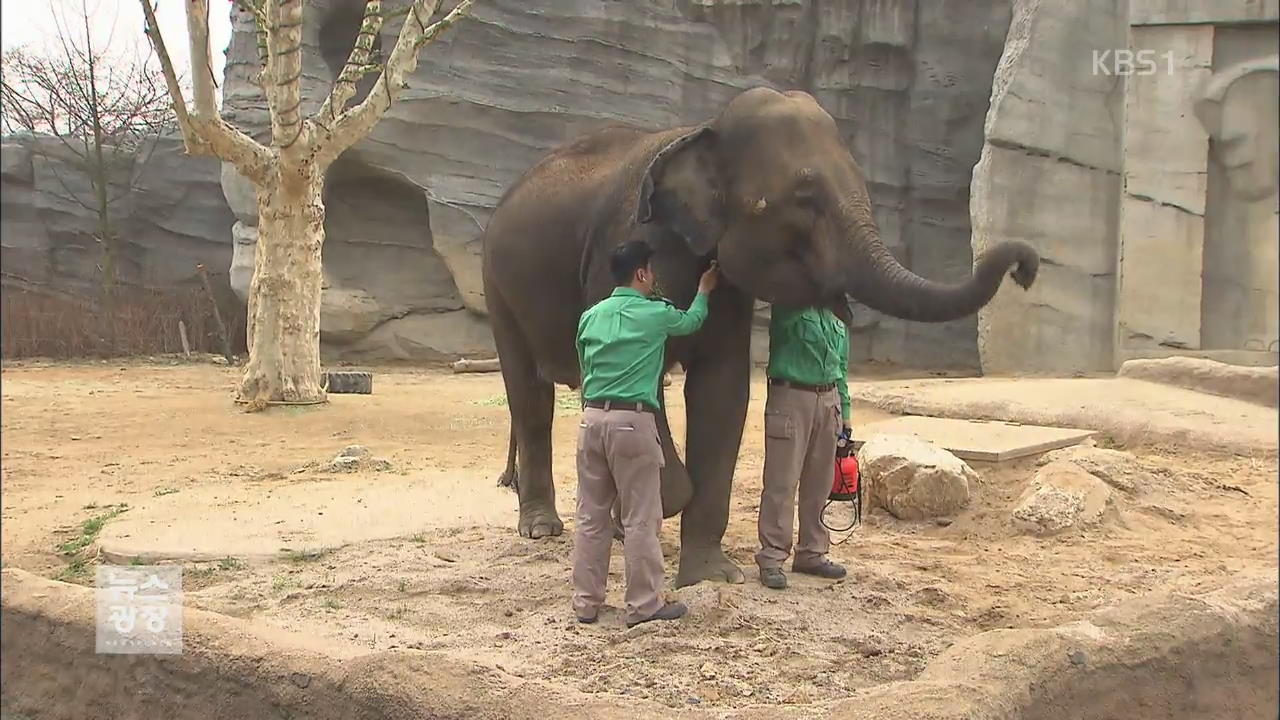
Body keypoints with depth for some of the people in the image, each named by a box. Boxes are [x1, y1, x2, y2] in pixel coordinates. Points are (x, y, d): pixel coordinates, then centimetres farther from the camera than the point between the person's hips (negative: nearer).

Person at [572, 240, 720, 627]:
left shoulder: (591, 316, 11)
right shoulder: (655, 315, -1)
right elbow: (692, 320, 20)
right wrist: (705, 290, 38)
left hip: (592, 418, 6)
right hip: (632, 421, -5)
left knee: (591, 516, 10)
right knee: (641, 519, 2)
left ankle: (586, 601, 16)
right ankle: (644, 604, 8)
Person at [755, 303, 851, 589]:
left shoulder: (837, 320, 16)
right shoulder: (788, 309, -1)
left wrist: (844, 413, 18)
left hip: (828, 402, 6)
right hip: (791, 398, -6)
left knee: (819, 484, 11)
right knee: (782, 482, -5)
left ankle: (812, 553, 22)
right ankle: (772, 558, 0)